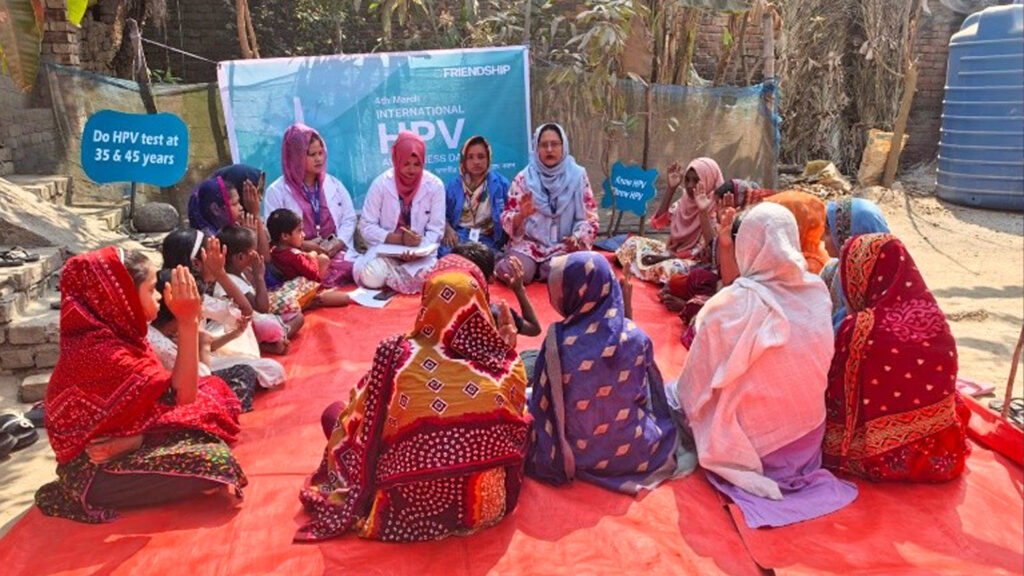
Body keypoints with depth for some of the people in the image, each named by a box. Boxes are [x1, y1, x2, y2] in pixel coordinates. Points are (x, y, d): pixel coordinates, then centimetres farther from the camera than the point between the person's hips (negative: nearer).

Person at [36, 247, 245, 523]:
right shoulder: (101, 352, -29)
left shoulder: (113, 334, 2)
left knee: (213, 390, 7)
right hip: (94, 472, -9)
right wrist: (188, 323, -31)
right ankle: (102, 495, -3)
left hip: (121, 436, 9)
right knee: (215, 459, -24)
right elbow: (182, 394, -27)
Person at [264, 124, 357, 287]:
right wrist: (304, 245, -15)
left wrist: (339, 243, -5)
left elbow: (349, 219, 14)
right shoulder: (277, 191, 4)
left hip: (338, 253, 4)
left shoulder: (334, 184, 17)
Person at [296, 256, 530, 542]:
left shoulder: (396, 357, -22)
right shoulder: (505, 368, -16)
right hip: (484, 506, 4)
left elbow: (358, 426, -8)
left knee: (334, 413, 15)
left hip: (409, 510, -3)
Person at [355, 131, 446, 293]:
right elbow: (366, 227, -6)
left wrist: (419, 250, -23)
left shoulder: (435, 185, -5)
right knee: (371, 277, -31)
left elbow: (436, 230, -3)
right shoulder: (381, 184, -7)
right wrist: (399, 238, -20)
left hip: (421, 252, 0)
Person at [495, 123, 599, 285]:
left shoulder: (577, 176, 2)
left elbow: (590, 218, 2)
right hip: (529, 243, 0)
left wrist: (577, 238, -17)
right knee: (510, 272, -29)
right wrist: (521, 215, -21)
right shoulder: (524, 178, 2)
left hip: (564, 246, 1)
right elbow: (507, 220, 1)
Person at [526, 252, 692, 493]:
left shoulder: (559, 340, -24)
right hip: (632, 451, 4)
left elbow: (542, 406, -13)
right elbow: (645, 396, 1)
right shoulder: (636, 336, -15)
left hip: (575, 454, -4)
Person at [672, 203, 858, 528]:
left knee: (673, 393, 13)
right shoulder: (817, 293, -10)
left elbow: (695, 386, -13)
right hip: (810, 441, 5)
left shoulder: (728, 306, -23)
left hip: (754, 446, -5)